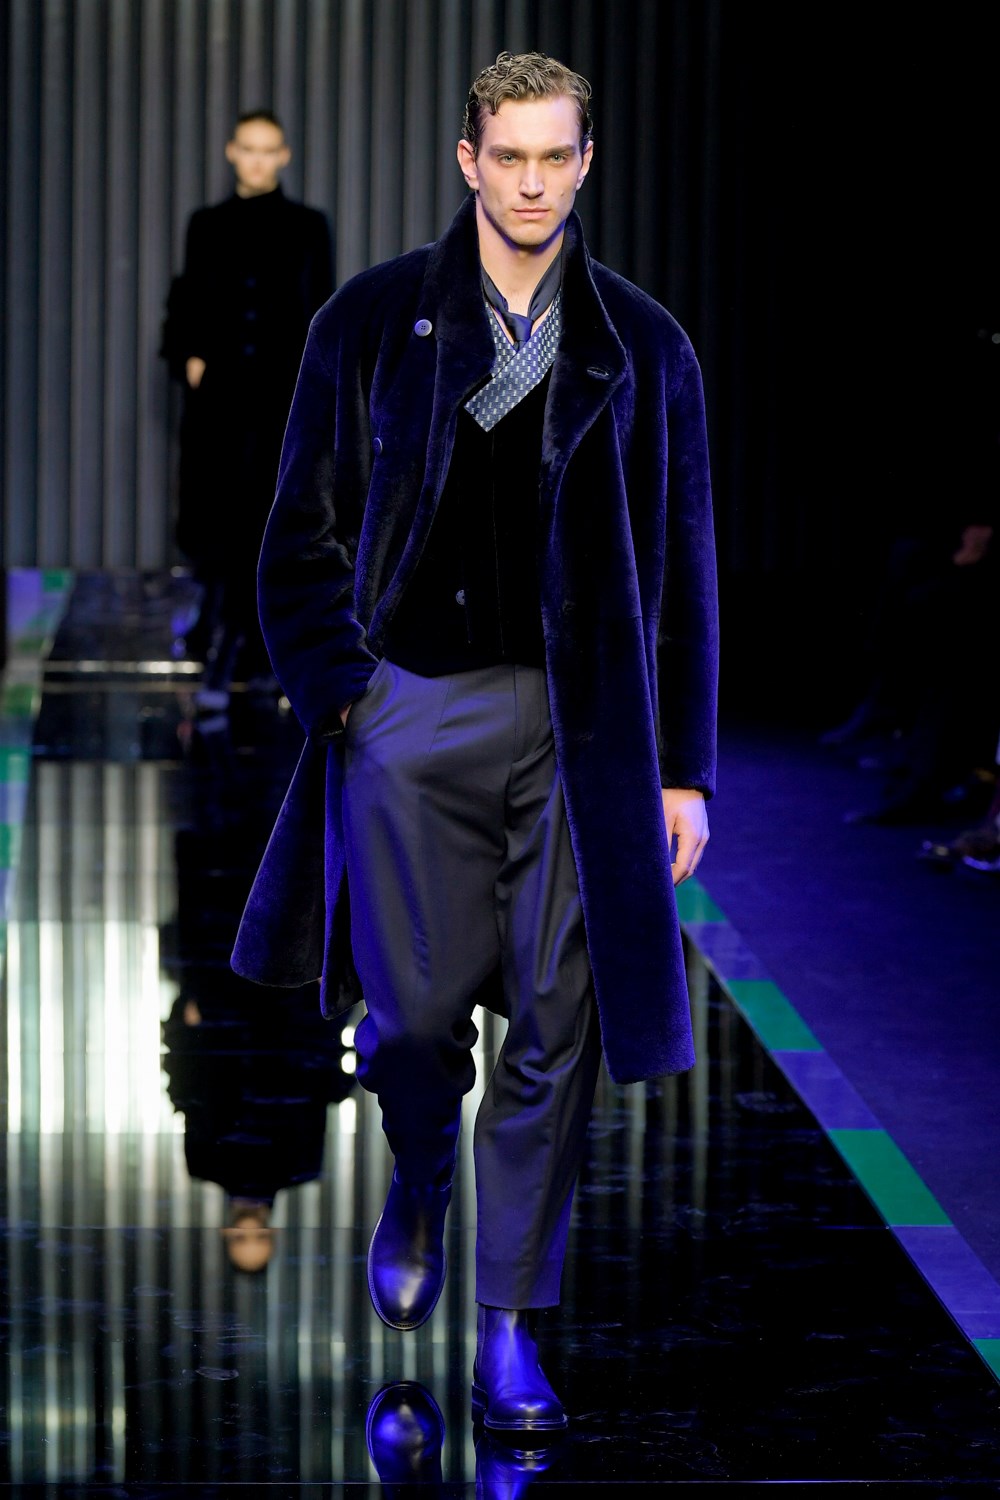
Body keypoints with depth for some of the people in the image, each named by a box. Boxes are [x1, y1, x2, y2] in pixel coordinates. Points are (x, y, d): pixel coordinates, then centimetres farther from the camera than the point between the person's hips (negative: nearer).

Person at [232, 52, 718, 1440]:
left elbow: (682, 569, 8)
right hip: (413, 709, 0)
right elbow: (306, 532, 7)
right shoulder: (372, 323, 5)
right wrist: (338, 689, -6)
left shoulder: (641, 348, 6)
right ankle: (419, 1193, 35)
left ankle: (510, 1325, 11)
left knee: (554, 1024, -1)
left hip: (580, 724, 0)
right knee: (416, 1012, 1)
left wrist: (687, 768, 3)